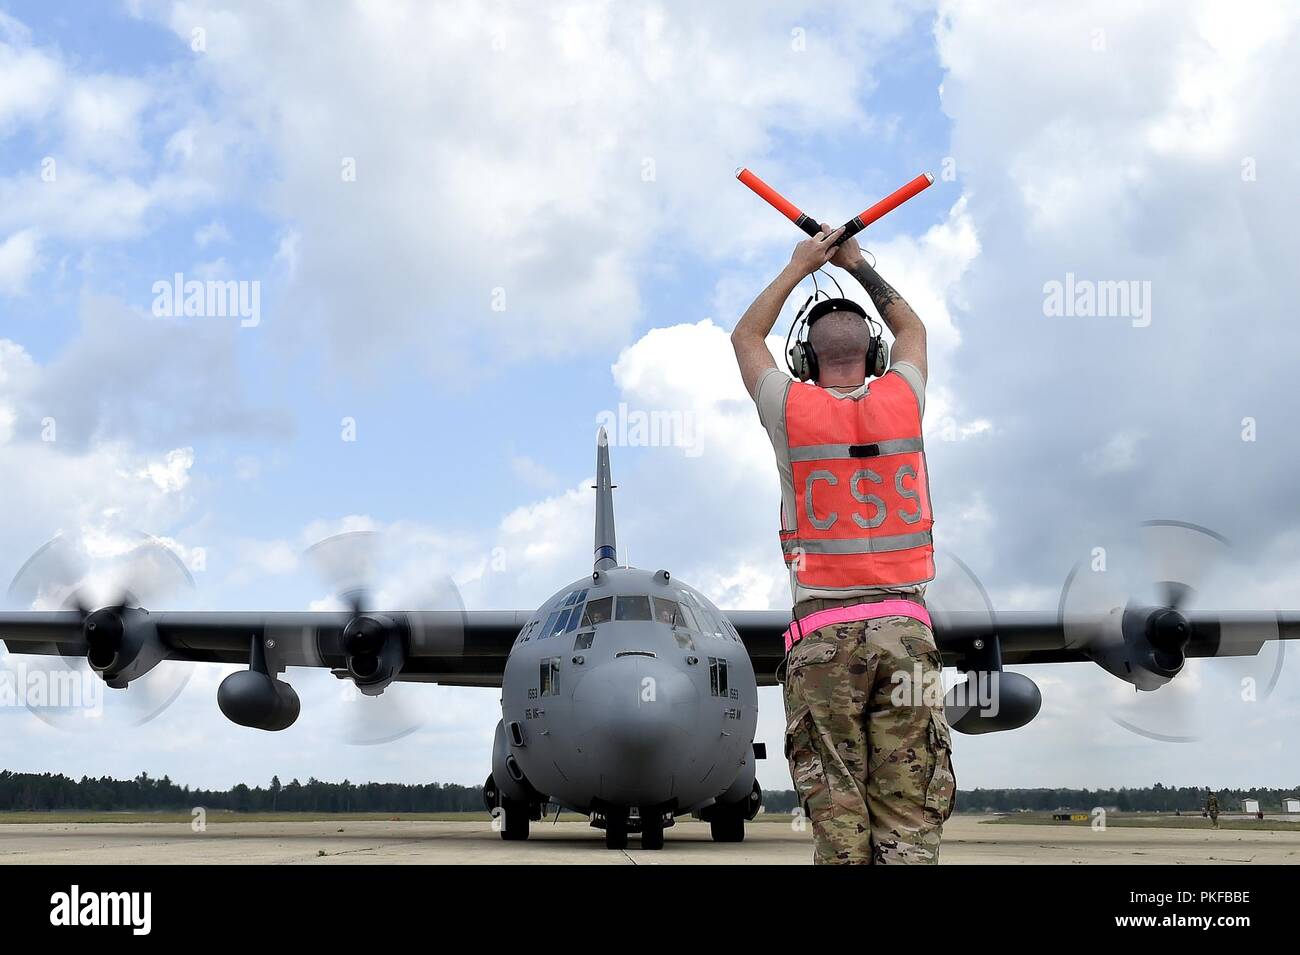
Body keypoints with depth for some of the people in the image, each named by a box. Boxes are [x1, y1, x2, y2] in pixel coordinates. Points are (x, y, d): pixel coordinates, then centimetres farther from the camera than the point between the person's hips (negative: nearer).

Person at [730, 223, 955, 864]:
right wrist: (856, 263, 37)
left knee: (836, 806, -2)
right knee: (908, 806, -1)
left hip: (825, 631, -2)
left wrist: (798, 267, 30)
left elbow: (745, 337, 21)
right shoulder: (901, 400, 5)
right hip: (904, 625, 2)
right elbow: (912, 328, 29)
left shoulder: (793, 410, 0)